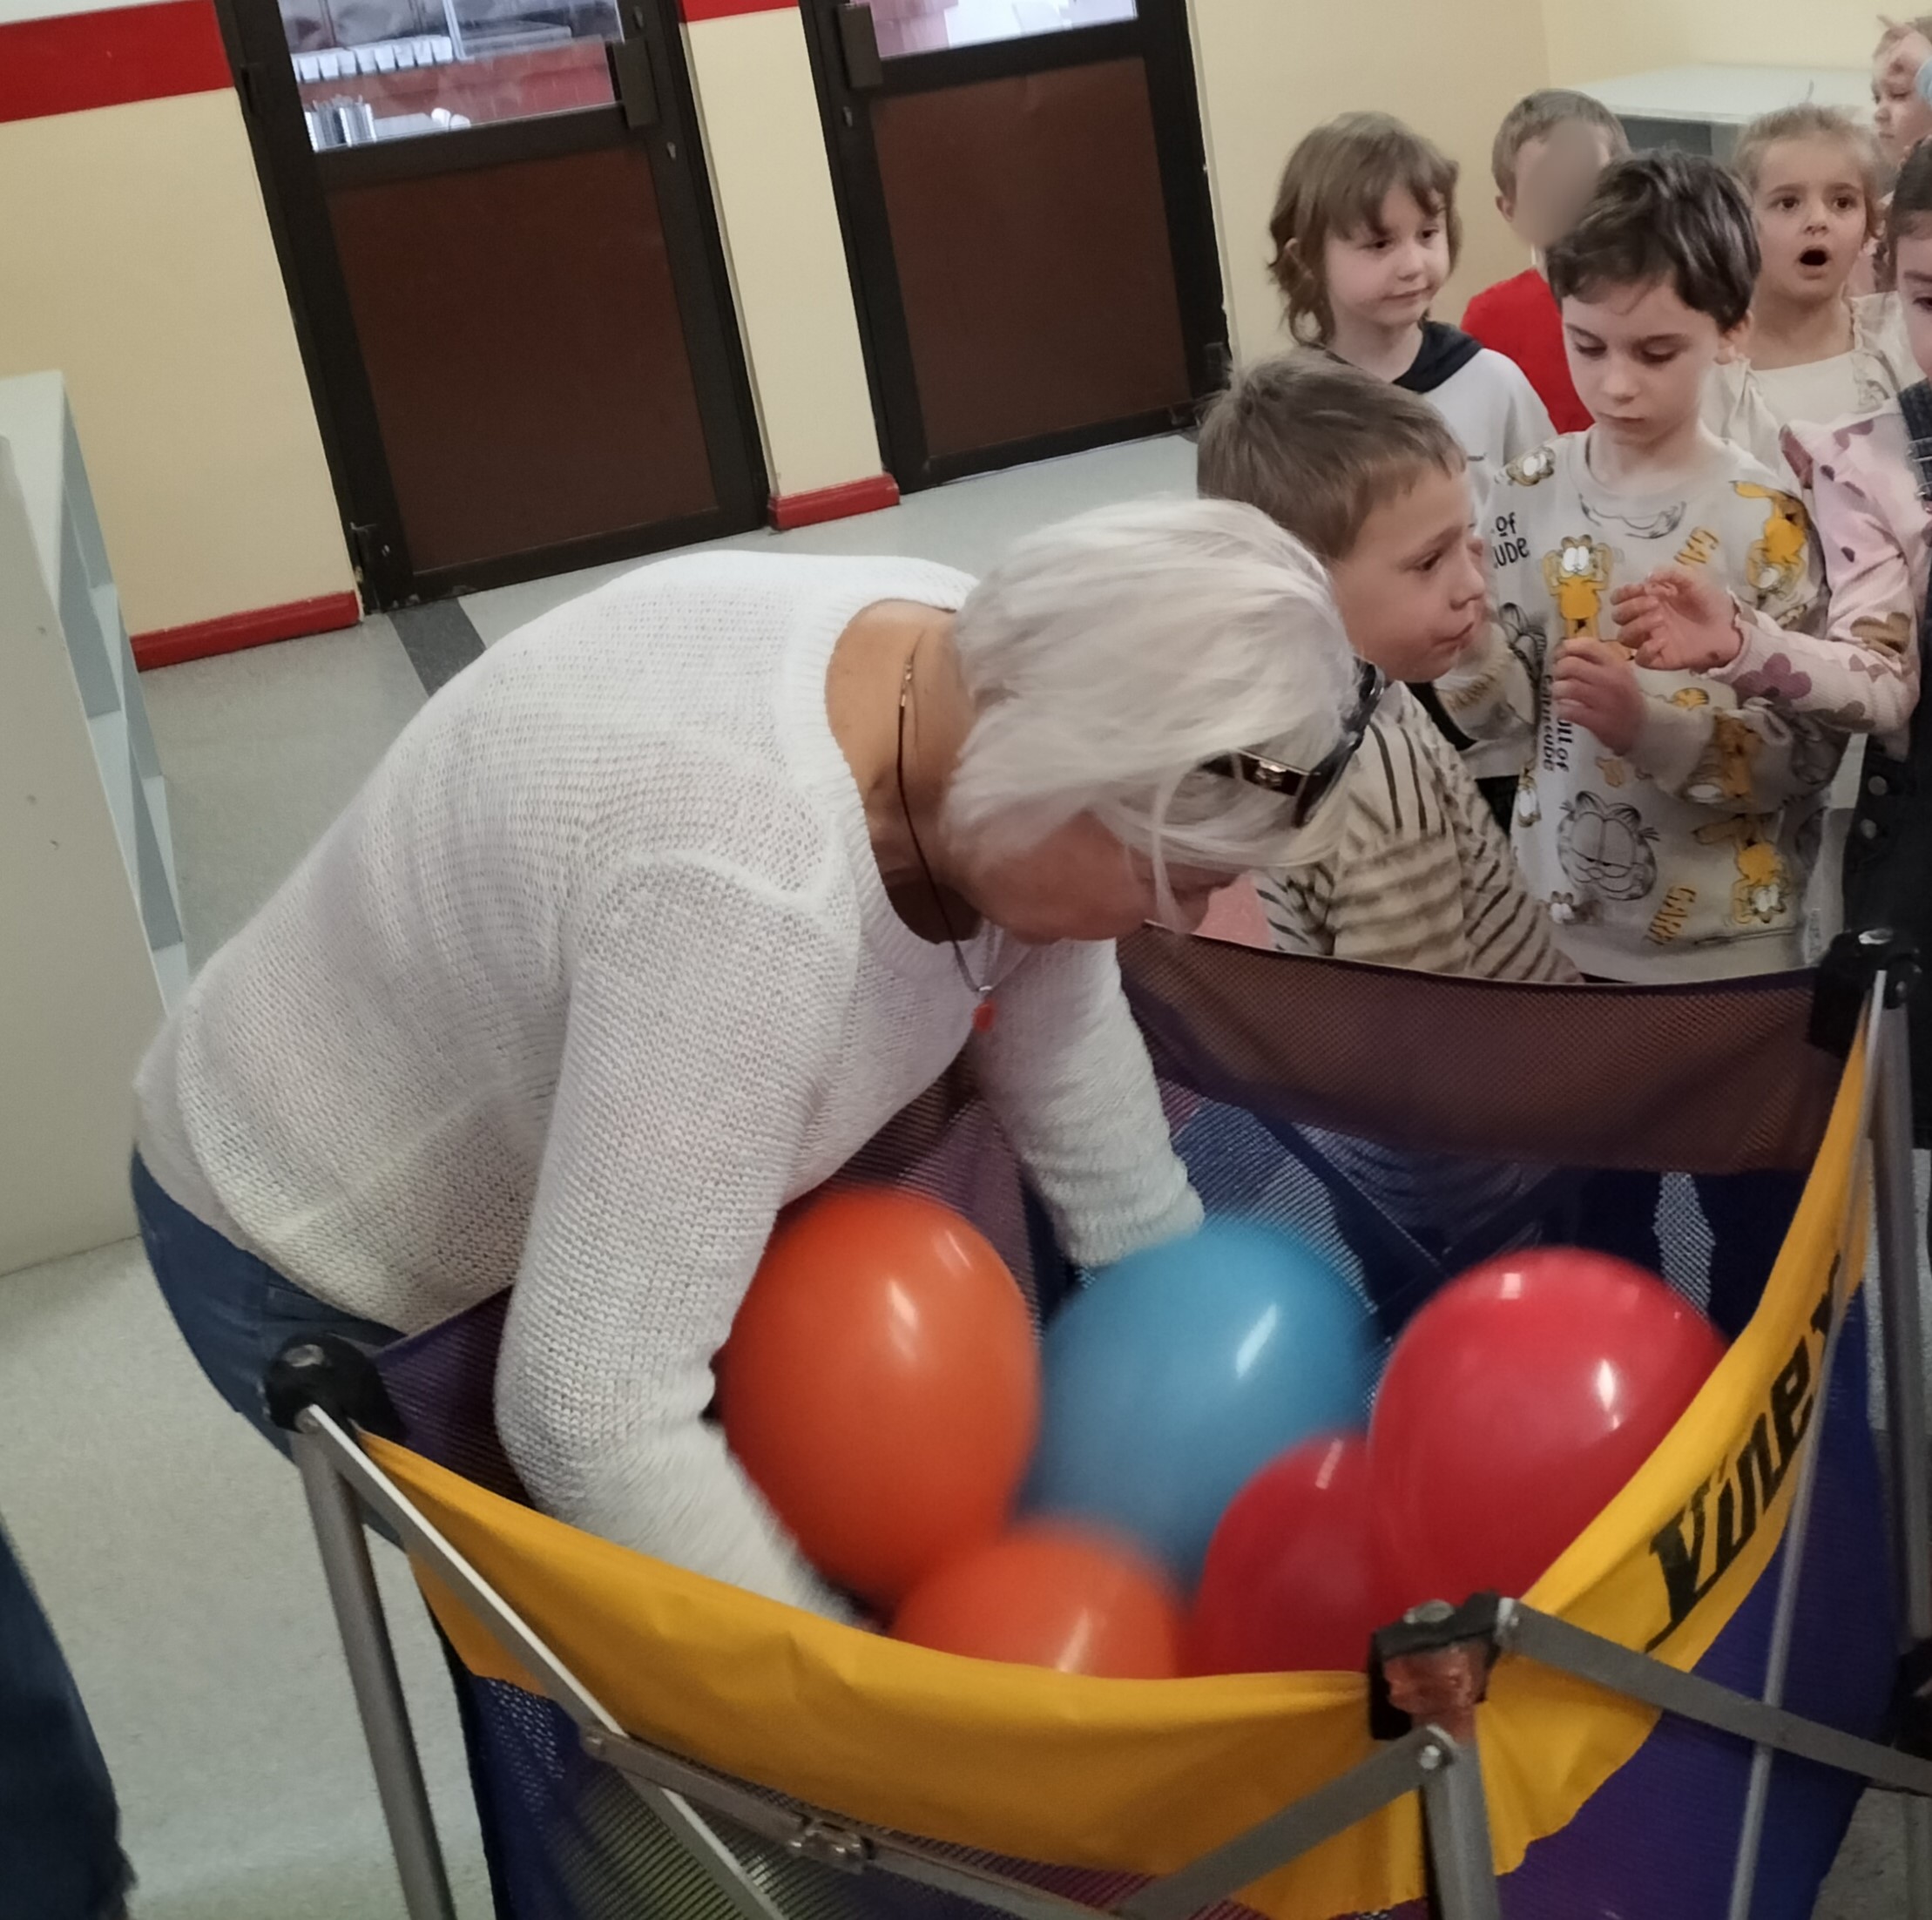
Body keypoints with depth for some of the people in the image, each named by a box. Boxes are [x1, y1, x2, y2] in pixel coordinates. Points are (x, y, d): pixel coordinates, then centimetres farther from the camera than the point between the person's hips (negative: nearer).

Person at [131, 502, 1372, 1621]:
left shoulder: (989, 682, -16)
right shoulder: (745, 890, -41)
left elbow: (1062, 1035, 0)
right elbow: (591, 1421, -39)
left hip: (555, 1162, 7)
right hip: (325, 1251, -7)